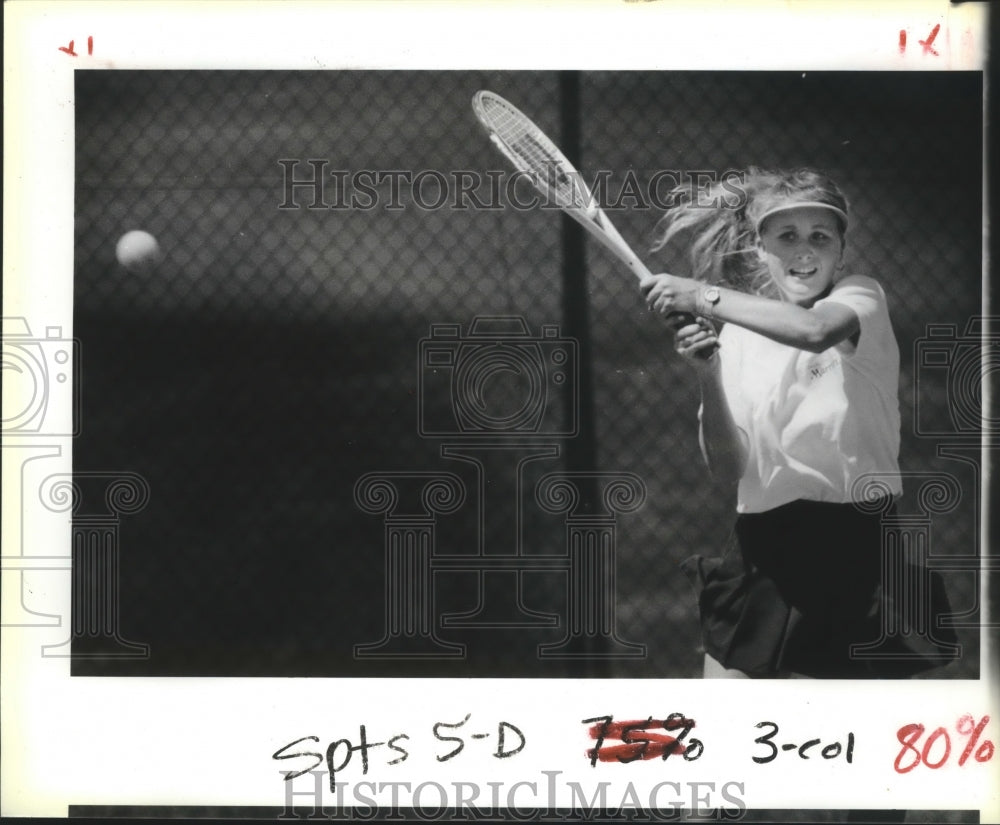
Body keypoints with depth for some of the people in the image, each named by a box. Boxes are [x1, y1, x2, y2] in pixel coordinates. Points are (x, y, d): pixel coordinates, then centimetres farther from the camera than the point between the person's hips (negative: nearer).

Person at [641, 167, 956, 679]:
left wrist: (704, 296, -23)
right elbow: (728, 469, 0)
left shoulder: (860, 297, -2)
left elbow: (816, 330, -29)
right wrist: (707, 378, -16)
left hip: (855, 544, -3)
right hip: (764, 551, 3)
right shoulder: (736, 335, 7)